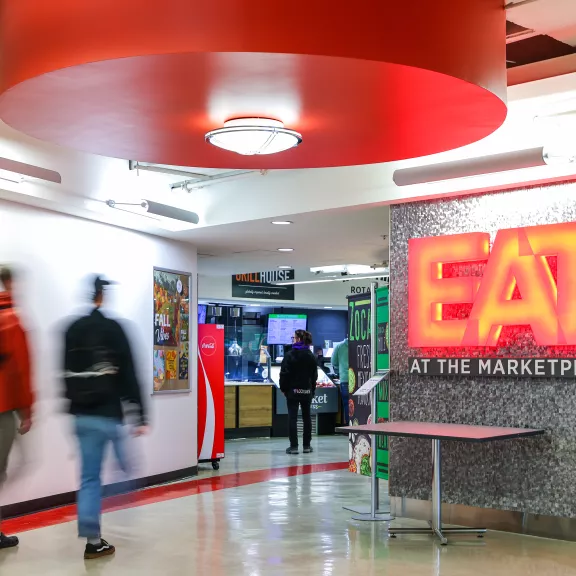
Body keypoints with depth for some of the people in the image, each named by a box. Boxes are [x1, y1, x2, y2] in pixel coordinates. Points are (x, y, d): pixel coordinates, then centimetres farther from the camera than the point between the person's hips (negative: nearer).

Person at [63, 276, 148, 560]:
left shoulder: (71, 331, 8)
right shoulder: (112, 328, -8)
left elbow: (67, 376, 14)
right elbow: (129, 376, -11)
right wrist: (140, 416, -9)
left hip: (82, 416, 5)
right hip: (109, 415, -5)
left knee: (89, 477, 8)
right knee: (127, 469, 11)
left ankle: (92, 539, 7)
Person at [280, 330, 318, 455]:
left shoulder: (290, 354, -10)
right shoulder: (311, 356, 4)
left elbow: (284, 374, -10)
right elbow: (315, 375, 7)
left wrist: (283, 388, 0)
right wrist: (312, 389, 13)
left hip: (293, 390, -4)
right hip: (307, 390, 4)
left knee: (292, 417, -2)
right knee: (307, 417, 11)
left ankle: (294, 446, -4)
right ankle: (307, 445, 14)